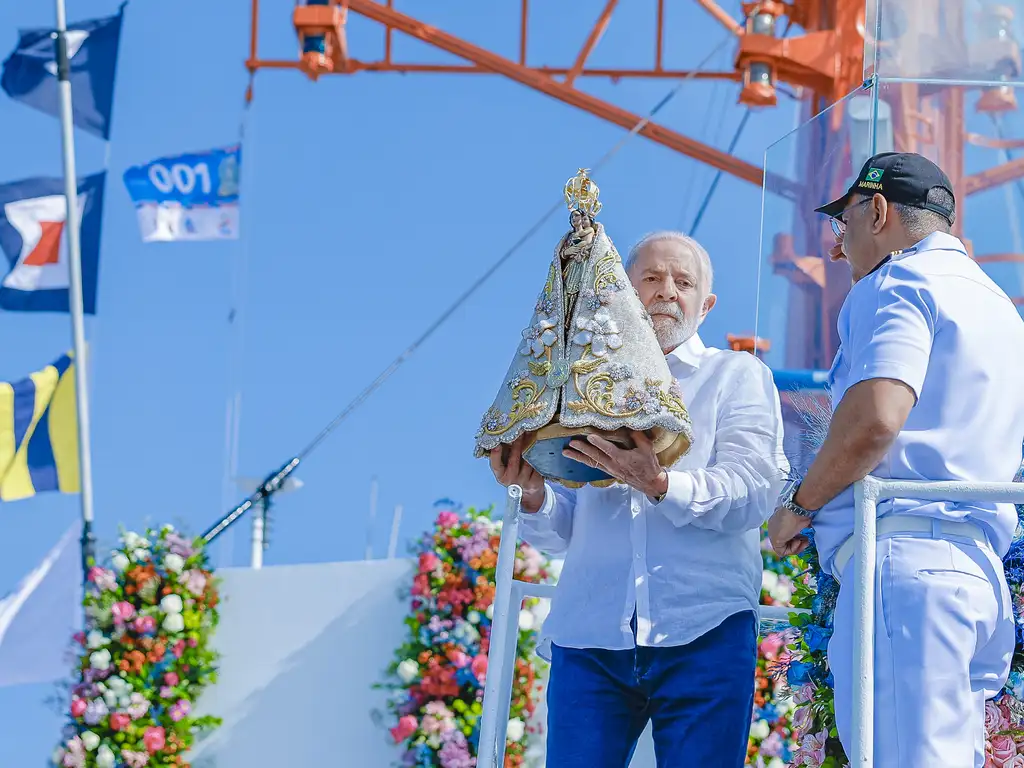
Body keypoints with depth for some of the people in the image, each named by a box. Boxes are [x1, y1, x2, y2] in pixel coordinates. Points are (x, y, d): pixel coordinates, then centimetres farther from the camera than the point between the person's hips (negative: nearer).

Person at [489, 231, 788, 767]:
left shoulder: (737, 376, 12)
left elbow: (751, 492, -6)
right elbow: (561, 532, 16)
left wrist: (659, 484, -23)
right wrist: (534, 495, -7)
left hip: (703, 630, -2)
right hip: (590, 637, 2)